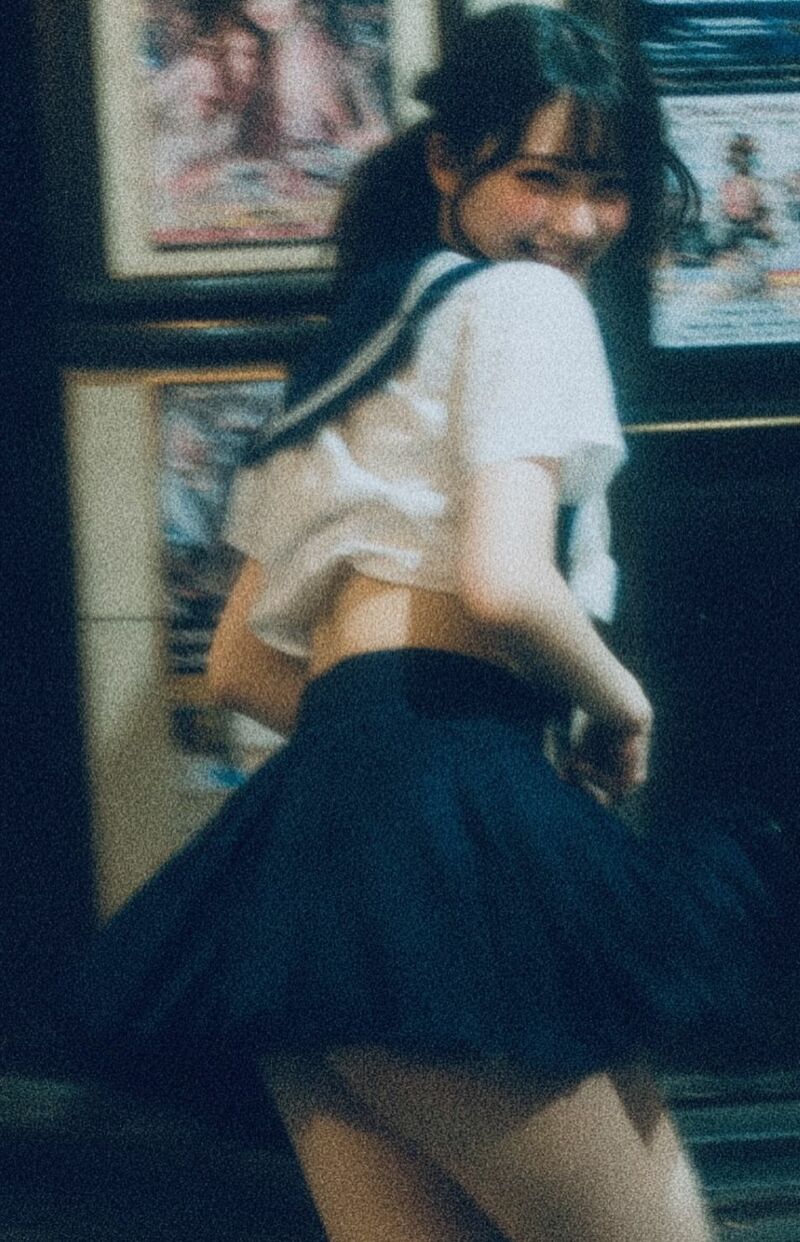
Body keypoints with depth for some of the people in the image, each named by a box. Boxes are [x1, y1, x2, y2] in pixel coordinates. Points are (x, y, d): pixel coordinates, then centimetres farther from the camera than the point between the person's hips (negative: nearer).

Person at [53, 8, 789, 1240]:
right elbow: (502, 583, -16)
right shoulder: (524, 302, 0)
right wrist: (619, 704, 1)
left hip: (305, 818, 9)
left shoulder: (352, 352, 28)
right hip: (444, 802, -9)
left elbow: (241, 664, 28)